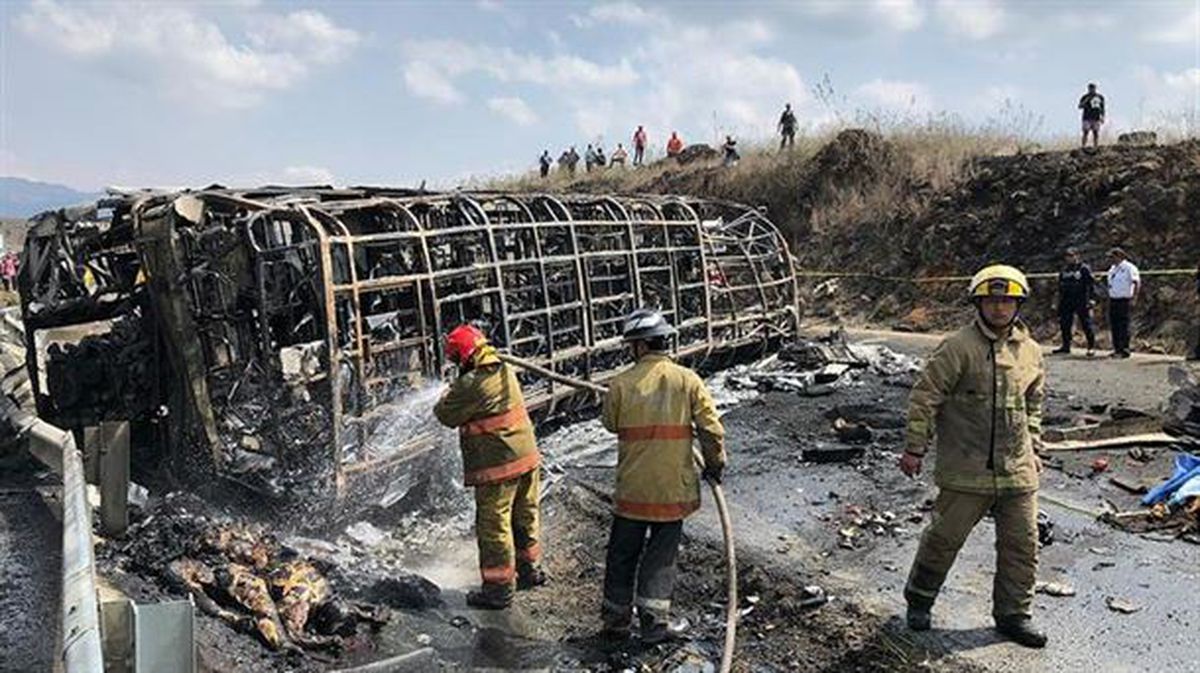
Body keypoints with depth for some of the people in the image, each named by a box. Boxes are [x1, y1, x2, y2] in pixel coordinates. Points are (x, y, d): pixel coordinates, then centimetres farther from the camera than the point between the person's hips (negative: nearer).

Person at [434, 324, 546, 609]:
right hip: (526, 456, 8)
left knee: (493, 527, 3)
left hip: (497, 467, -8)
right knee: (525, 517, 22)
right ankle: (530, 569, 38)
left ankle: (498, 589, 11)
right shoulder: (506, 371, 5)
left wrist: (448, 396, 10)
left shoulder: (471, 384, -20)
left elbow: (446, 416, -8)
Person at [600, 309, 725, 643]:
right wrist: (715, 464, 9)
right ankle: (654, 621, 14)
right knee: (661, 556, 13)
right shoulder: (687, 380, -7)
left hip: (632, 486, 0)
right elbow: (711, 428, -6)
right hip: (674, 485, 0)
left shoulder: (622, 383, -8)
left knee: (622, 553, 15)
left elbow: (610, 423, 7)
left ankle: (617, 619, 24)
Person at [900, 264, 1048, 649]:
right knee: (944, 538, 6)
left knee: (1022, 545, 11)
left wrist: (1033, 449, 20)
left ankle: (1013, 614, 28)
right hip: (965, 471, -5)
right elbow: (924, 397, -11)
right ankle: (919, 601, 27)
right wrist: (914, 448, -11)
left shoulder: (1030, 352, 9)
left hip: (1018, 472, 5)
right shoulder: (958, 348, -11)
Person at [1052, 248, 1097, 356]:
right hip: (1067, 303, 7)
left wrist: (1089, 300, -15)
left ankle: (1091, 347, 3)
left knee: (1086, 324, -3)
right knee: (1065, 324, 9)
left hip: (1081, 302, -7)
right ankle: (1066, 345, 19)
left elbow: (1091, 285, -9)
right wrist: (1060, 302, 16)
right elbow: (1061, 287, 21)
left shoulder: (1084, 269, -5)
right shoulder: (1064, 271, 14)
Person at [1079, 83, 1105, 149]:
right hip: (1087, 118, -3)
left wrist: (1102, 117, 8)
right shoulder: (1085, 97, 1)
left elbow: (1102, 108, 16)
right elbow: (1080, 106, -5)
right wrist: (1086, 101, -19)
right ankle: (1083, 147, -13)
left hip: (1096, 119, 3)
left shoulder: (1100, 97, 12)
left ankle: (1096, 148, 5)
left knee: (1096, 134, 2)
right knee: (1085, 133, -12)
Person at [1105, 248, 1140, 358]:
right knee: (1114, 325, 9)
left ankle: (1125, 350, -2)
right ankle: (1117, 349, 16)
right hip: (1112, 300, 8)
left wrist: (1133, 299, -18)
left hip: (1123, 300, -8)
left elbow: (1137, 283, -13)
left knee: (1123, 325, -6)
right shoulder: (1112, 268, 15)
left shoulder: (1129, 268, -10)